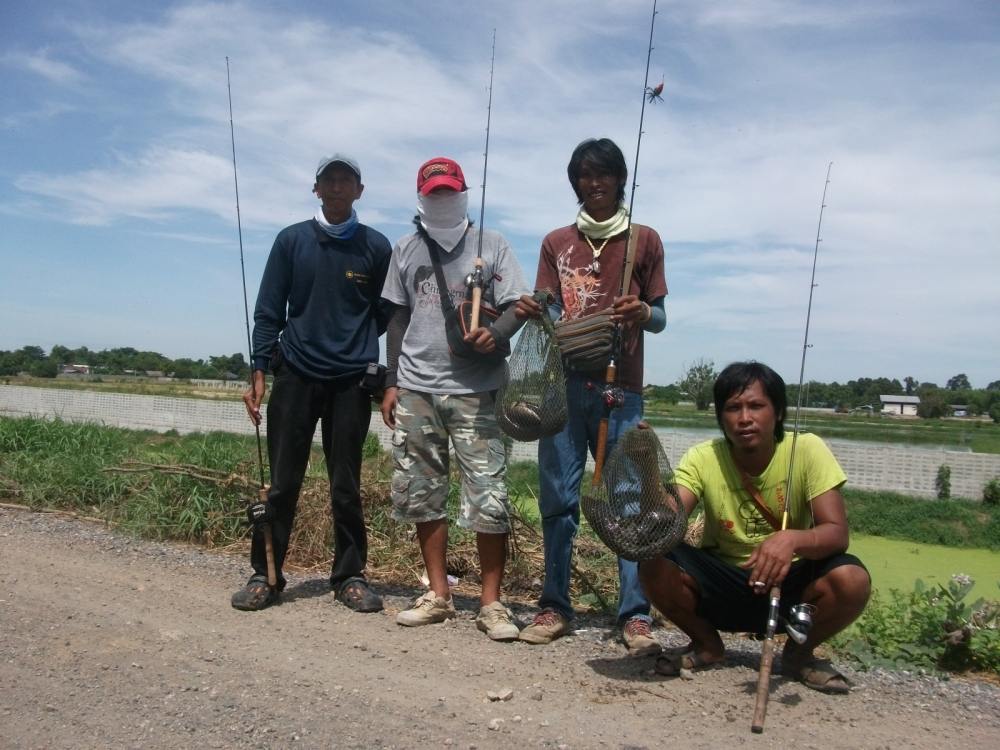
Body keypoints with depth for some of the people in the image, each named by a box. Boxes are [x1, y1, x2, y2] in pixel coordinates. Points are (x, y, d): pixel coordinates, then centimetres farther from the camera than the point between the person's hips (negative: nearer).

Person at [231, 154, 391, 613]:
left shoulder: (376, 246, 5)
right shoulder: (291, 240, 6)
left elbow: (385, 315, 10)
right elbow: (269, 312, 5)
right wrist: (259, 373, -2)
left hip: (352, 380, 0)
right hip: (296, 375, 0)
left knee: (346, 485, 5)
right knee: (282, 482, 2)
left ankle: (350, 576, 15)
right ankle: (265, 575, 13)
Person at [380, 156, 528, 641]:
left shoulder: (490, 246, 6)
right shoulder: (406, 250, 15)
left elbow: (516, 306, 1)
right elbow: (397, 318, 17)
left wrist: (496, 333, -21)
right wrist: (392, 382, 11)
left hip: (476, 391, -3)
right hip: (416, 389, 4)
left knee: (488, 496, -7)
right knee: (420, 492, 6)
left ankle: (491, 602, 5)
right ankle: (438, 595, 19)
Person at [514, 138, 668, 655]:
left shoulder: (645, 240, 10)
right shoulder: (556, 243, 15)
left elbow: (660, 317, 7)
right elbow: (550, 314, 9)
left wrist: (642, 313, -15)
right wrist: (531, 312, -13)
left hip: (621, 388, -1)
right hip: (564, 384, 2)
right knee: (558, 499, 1)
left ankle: (635, 614, 3)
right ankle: (555, 605, 10)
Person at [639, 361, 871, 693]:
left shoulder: (807, 450, -16)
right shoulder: (703, 458, -13)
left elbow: (837, 533, -22)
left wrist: (792, 539, -44)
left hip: (790, 583, 0)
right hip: (722, 584, 1)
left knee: (852, 580, -30)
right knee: (654, 563, -26)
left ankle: (799, 652, 3)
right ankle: (707, 644, 5)